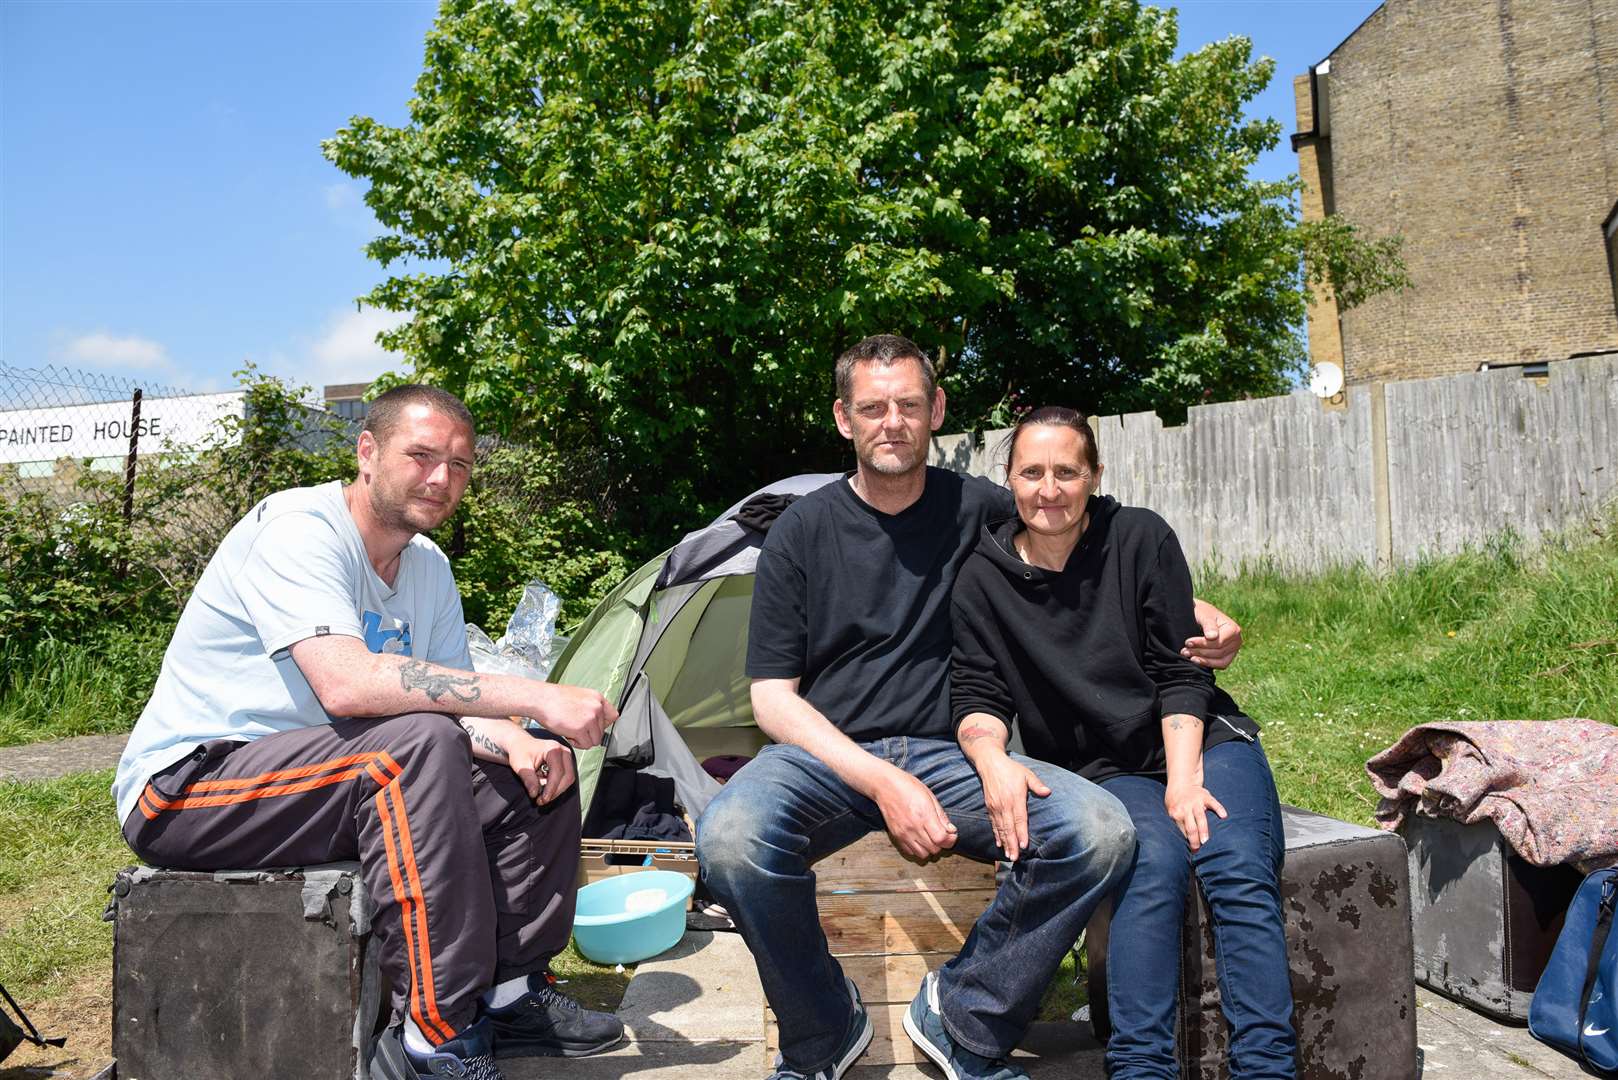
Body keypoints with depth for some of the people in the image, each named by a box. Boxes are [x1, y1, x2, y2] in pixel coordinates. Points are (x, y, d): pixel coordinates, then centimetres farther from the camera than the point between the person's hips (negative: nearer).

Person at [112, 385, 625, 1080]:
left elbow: (458, 703, 3)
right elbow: (346, 683, -35)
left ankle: (512, 993, 6)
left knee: (541, 764, -4)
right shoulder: (297, 527, -20)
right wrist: (533, 698, -35)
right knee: (419, 745, -33)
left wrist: (518, 743, -21)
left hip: (309, 774, 8)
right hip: (182, 788, -8)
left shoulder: (428, 566, 6)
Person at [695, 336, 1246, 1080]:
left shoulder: (980, 510, 5)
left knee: (1099, 831, -24)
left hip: (948, 756, 2)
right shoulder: (802, 531, -1)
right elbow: (772, 697, -4)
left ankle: (964, 1020, -1)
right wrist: (882, 781, -18)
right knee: (731, 839, -34)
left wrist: (1196, 615, -1)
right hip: (826, 753, -1)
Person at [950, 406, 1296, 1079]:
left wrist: (1183, 780, -13)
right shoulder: (983, 581, 1)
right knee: (1155, 860, -32)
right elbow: (976, 697, -1)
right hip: (1106, 772, -1)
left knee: (1239, 871, -27)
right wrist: (993, 758, -24)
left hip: (1203, 742, 1)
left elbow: (1179, 671, -2)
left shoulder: (1141, 538, 0)